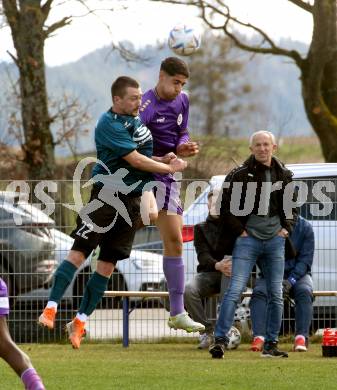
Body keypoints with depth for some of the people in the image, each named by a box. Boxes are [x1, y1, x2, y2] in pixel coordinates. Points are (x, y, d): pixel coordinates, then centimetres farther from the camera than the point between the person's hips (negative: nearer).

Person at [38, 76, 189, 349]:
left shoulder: (135, 119, 14)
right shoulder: (110, 124, -14)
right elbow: (135, 160, -16)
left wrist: (163, 159, 8)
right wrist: (169, 168, -6)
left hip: (132, 199, 8)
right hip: (107, 195, -8)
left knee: (108, 264, 5)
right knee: (79, 252, -15)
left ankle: (80, 322, 10)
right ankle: (51, 309, -15)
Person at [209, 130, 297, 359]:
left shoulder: (284, 175, 10)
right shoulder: (239, 175, -3)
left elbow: (291, 207, 21)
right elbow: (227, 207, -1)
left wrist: (286, 228, 7)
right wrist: (240, 231, -5)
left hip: (275, 240, 4)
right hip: (248, 239, -4)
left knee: (276, 294, 4)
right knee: (235, 290, -13)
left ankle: (271, 344, 12)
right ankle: (220, 340, -15)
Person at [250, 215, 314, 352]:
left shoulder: (305, 227, -5)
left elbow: (305, 260, -7)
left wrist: (291, 280, -22)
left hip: (298, 274, 0)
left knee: (304, 291, -32)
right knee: (259, 291, -30)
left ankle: (301, 338, -35)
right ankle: (259, 337, -38)